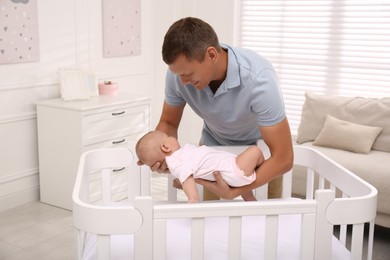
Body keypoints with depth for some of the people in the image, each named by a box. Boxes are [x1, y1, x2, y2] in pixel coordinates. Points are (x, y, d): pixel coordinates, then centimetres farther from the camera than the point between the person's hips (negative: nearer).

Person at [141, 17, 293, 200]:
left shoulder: (258, 79, -37)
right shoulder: (179, 71, -26)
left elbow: (283, 158, -35)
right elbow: (168, 123, -9)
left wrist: (232, 192, -44)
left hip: (259, 145, -2)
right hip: (214, 143, 3)